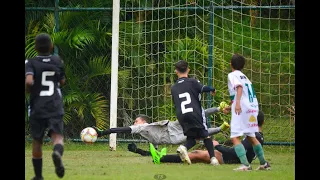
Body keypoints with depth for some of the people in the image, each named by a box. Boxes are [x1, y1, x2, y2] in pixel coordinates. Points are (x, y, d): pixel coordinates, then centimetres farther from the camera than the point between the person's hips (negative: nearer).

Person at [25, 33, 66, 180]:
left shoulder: (31, 63, -3)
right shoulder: (58, 62, 6)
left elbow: (29, 81, -19)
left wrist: (27, 90, 1)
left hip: (37, 107, 0)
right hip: (55, 107, 0)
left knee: (37, 141, 14)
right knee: (57, 136, -9)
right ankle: (57, 152, -46)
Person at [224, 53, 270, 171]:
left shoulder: (233, 75, 1)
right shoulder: (244, 77, 25)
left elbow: (239, 87, -18)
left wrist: (237, 102, -31)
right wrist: (231, 107, 33)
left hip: (241, 109, -8)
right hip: (253, 108, 8)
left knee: (235, 137, -11)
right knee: (251, 137, 23)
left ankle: (245, 164, -26)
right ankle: (263, 163, 27)